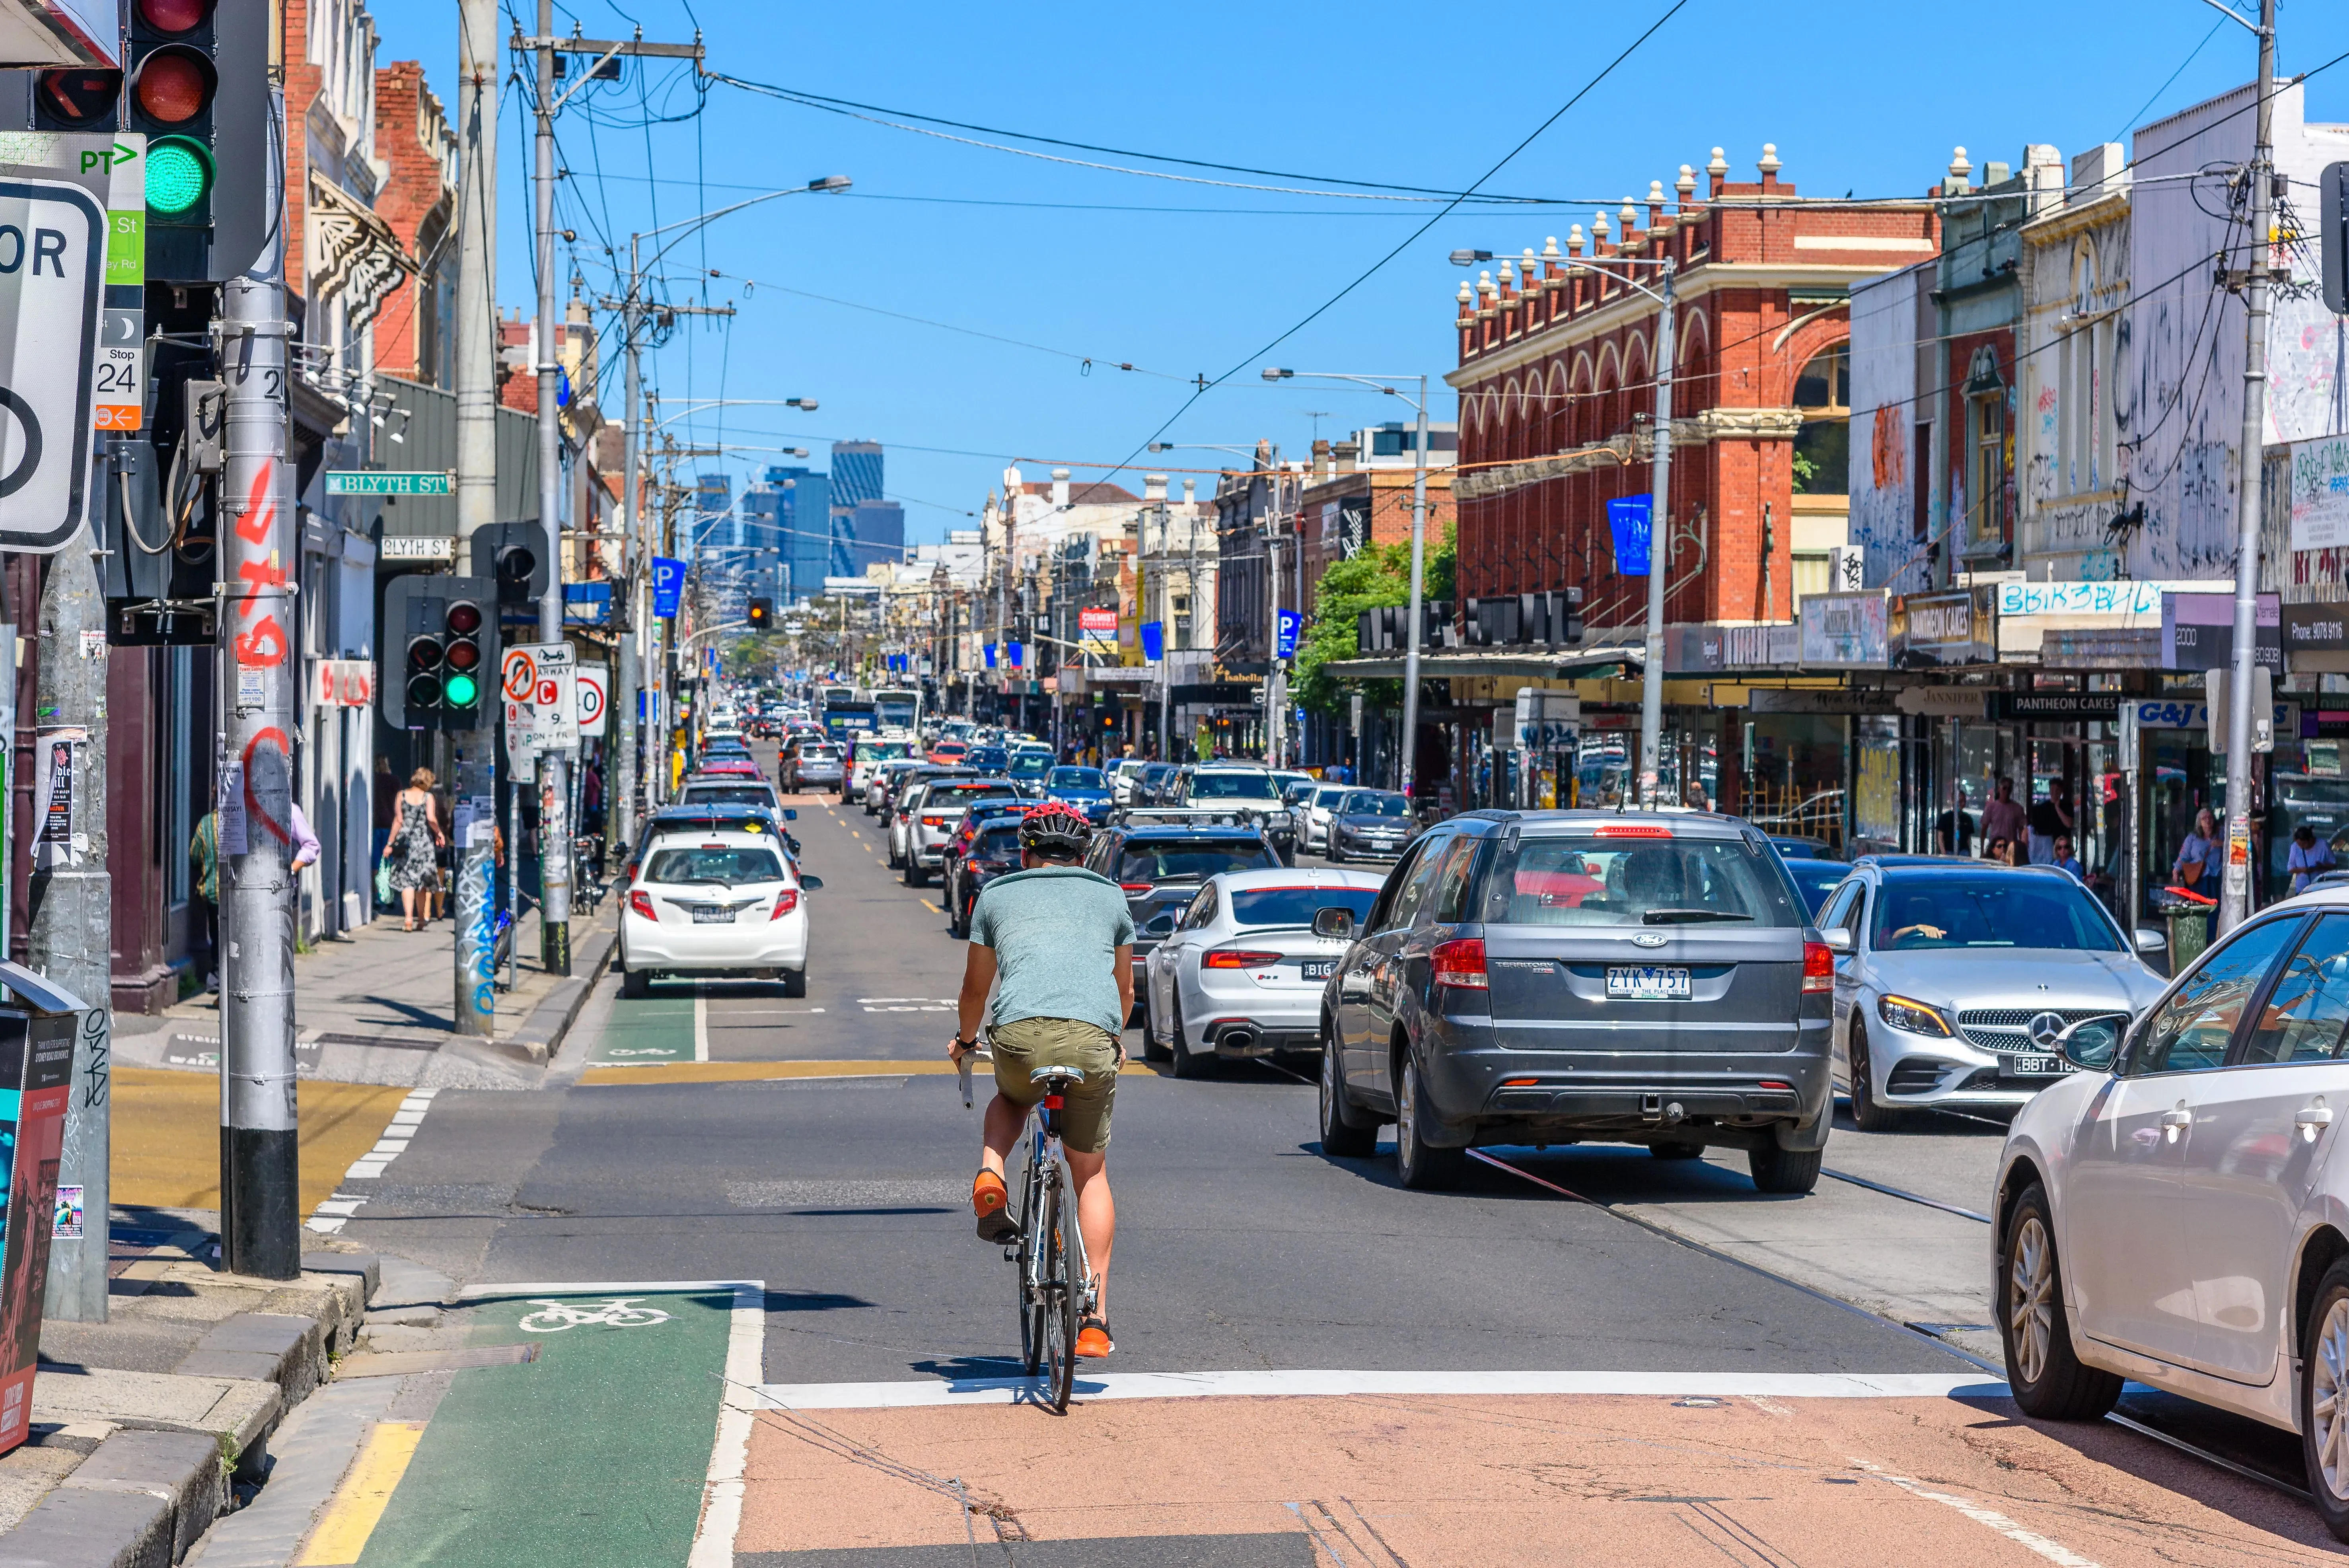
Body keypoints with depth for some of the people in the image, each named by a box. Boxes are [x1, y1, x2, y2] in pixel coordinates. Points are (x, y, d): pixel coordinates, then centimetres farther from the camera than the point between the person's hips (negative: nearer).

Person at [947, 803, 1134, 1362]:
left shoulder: (996, 895, 24)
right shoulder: (1109, 896, 26)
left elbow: (975, 987, 34)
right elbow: (1125, 989, 37)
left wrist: (964, 1040, 54)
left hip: (1019, 1033, 0)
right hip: (1093, 1037, 0)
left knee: (1011, 1099, 35)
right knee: (1091, 1173, 15)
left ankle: (990, 1178, 5)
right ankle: (1095, 1320, 8)